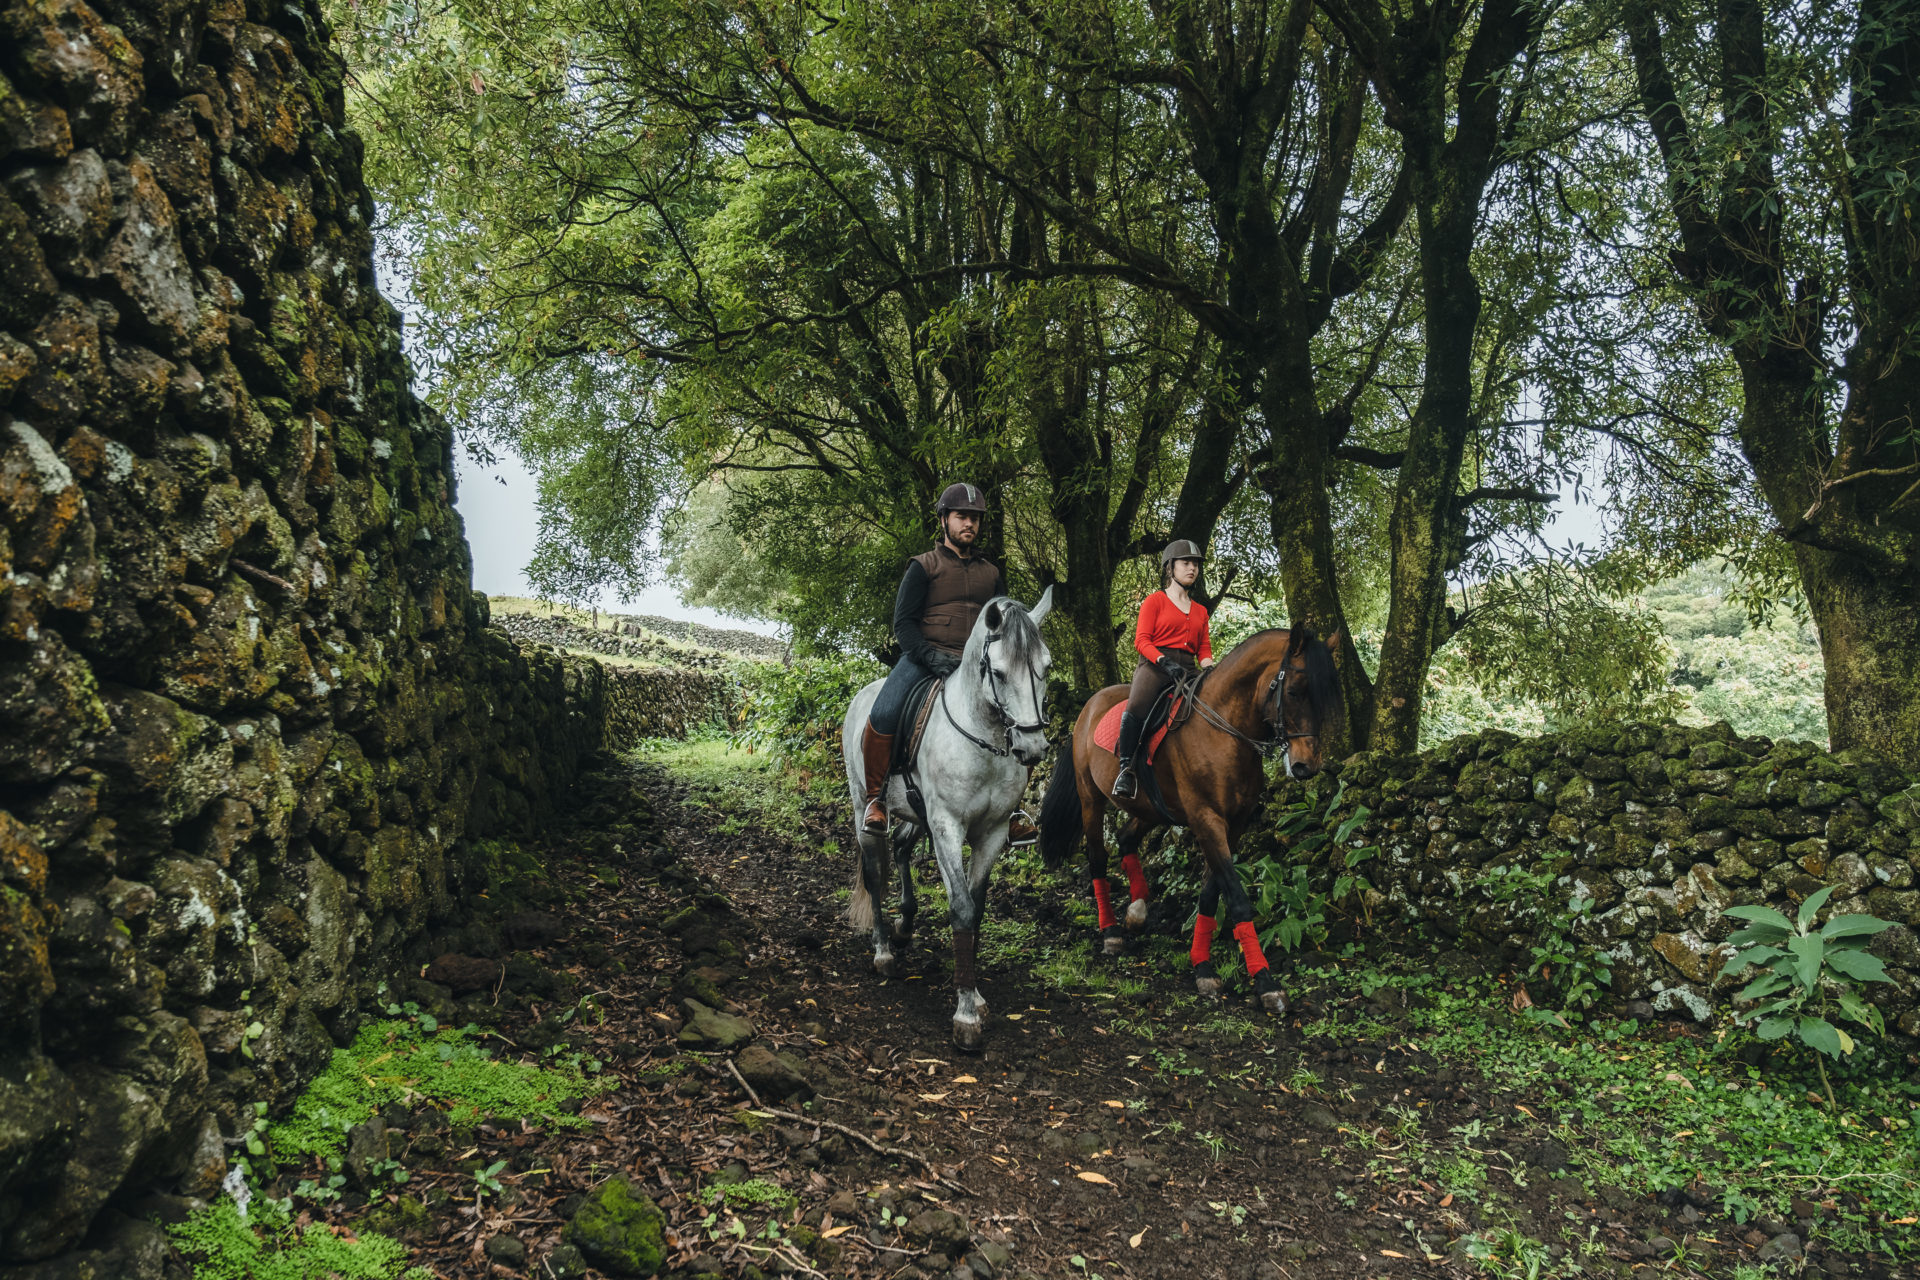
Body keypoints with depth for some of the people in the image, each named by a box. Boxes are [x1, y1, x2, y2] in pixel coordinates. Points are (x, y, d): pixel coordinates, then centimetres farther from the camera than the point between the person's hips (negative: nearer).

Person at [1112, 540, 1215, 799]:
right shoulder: (1154, 601, 10)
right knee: (1136, 708, -35)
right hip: (1155, 666, -5)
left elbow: (1204, 649, 21)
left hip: (1186, 671, 5)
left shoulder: (1200, 610, 26)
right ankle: (1125, 768, -23)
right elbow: (1141, 640, -1)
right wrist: (1164, 661, -18)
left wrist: (1209, 669, -3)